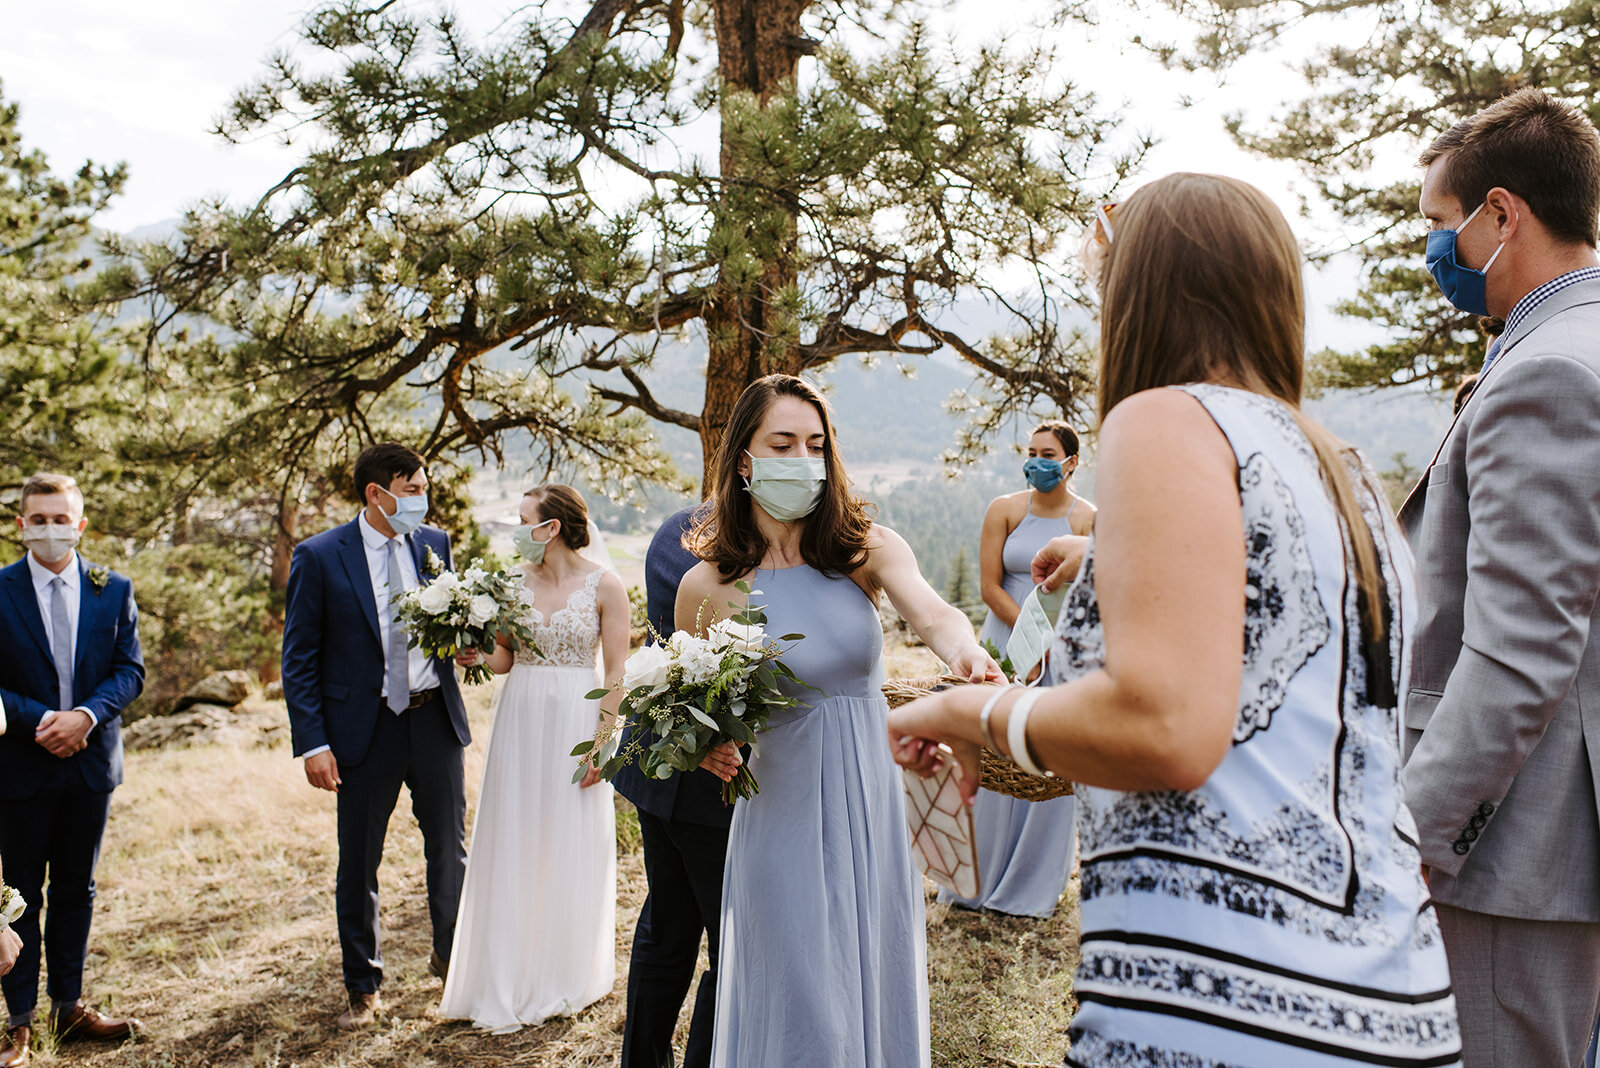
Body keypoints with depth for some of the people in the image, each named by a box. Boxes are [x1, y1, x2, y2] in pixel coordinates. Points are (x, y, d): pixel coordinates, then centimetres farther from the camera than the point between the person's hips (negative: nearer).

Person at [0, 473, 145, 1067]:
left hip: (91, 759, 2)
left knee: (76, 889, 13)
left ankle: (69, 1006, 26)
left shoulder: (114, 590, 2)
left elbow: (130, 671, 1)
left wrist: (86, 715, -16)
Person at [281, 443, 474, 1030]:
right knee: (358, 866, 9)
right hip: (365, 730, -3)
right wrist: (312, 743, -12)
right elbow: (299, 660, -6)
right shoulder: (318, 557, -8)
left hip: (435, 719, 3)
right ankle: (362, 989, 27)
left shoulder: (434, 543, 3)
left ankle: (450, 957, 37)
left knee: (450, 850, 14)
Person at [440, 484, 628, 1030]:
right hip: (519, 719, 4)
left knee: (571, 846, 6)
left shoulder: (604, 585, -7)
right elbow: (502, 660, 9)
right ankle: (512, 979, 21)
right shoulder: (516, 580, 6)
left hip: (576, 720, -4)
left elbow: (616, 673, -7)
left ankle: (566, 977, 25)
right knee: (514, 845, 7)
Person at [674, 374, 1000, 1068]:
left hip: (873, 808, 2)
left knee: (878, 991, 16)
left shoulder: (866, 548, -3)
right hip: (783, 817, -2)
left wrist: (966, 652, -45)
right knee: (800, 1012, 7)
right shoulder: (708, 585, -6)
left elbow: (932, 613, -24)